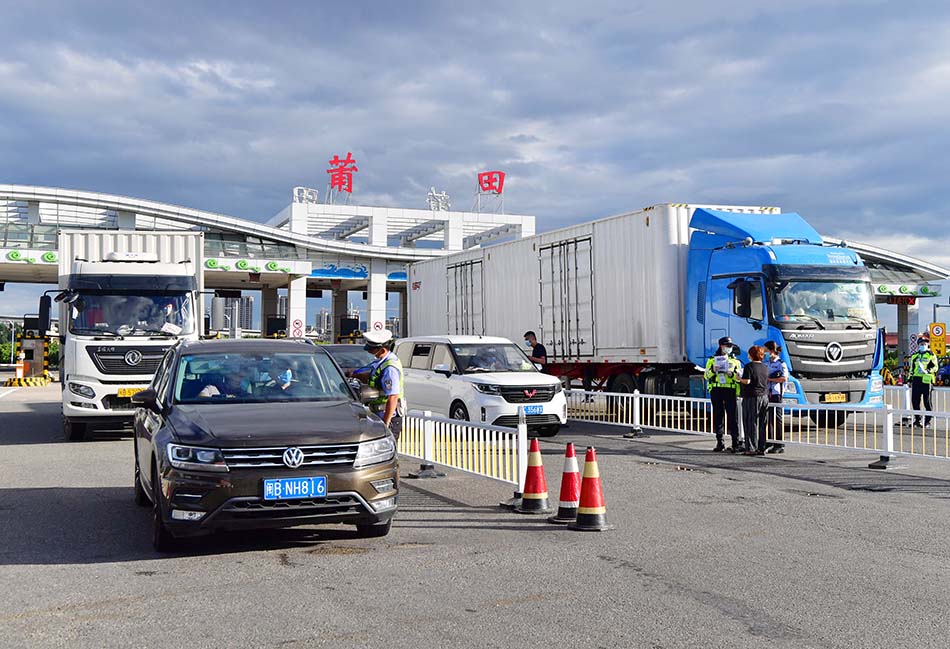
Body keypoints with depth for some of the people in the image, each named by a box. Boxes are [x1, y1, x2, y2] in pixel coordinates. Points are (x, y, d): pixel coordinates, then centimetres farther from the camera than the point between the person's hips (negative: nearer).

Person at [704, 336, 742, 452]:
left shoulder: (735, 362, 13)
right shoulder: (712, 360, 12)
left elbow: (740, 377, 9)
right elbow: (706, 376, 7)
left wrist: (732, 374, -10)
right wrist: (713, 370, -12)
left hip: (730, 391, 0)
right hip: (716, 390, 1)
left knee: (733, 416, -6)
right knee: (718, 416, 2)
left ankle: (735, 443, -5)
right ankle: (719, 443, 9)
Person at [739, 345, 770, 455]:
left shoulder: (749, 366, -11)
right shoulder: (765, 367, 9)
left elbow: (747, 381, -18)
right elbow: (767, 381, 17)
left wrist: (739, 379, 1)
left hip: (752, 397, -6)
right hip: (764, 397, 6)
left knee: (751, 423, -2)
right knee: (762, 424, 9)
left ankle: (752, 448, -3)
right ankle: (761, 448, 12)